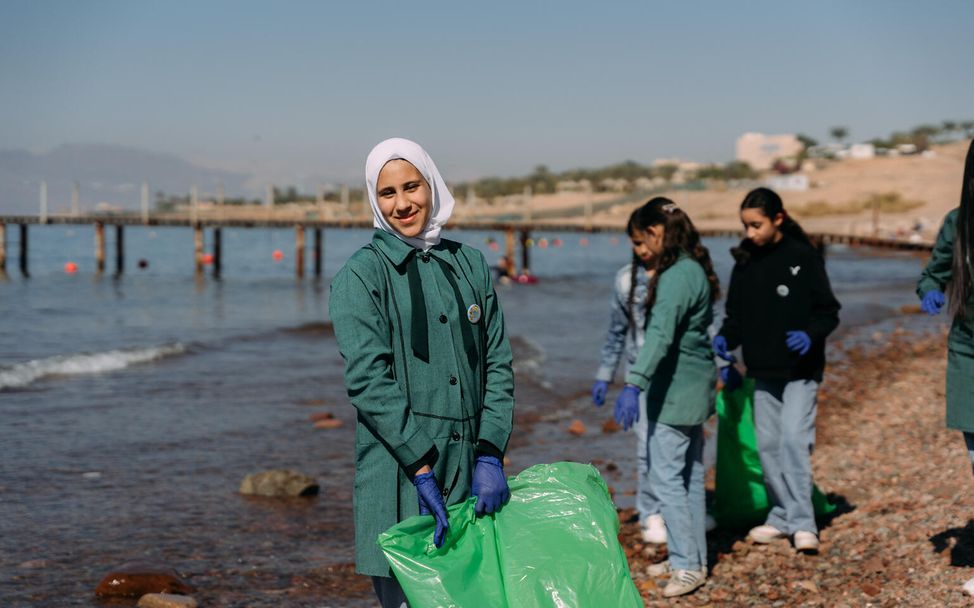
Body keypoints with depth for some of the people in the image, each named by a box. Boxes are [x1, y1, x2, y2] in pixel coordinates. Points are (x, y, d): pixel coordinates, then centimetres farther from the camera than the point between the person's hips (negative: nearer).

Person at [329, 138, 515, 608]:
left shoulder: (469, 264, 12)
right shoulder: (360, 275, -1)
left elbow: (498, 364, 8)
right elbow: (368, 380, -10)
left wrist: (491, 456, -5)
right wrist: (422, 469, -17)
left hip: (472, 470, 4)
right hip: (399, 477, -4)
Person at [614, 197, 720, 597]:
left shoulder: (677, 276, -21)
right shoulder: (696, 269, 11)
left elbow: (660, 335, -31)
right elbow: (713, 326, 23)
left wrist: (635, 383, -37)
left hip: (674, 389, -11)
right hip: (693, 385, 11)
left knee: (666, 477, -7)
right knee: (690, 476, 15)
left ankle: (688, 565, -3)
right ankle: (691, 557, 23)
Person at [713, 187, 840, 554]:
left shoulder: (803, 257, -9)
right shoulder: (744, 261, 5)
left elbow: (829, 311, -6)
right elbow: (736, 313, 11)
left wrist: (811, 335, -25)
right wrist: (726, 337, -8)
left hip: (800, 371, -5)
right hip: (763, 371, 5)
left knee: (794, 439, -15)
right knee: (768, 444, 9)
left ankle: (803, 522, -11)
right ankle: (782, 517, 20)